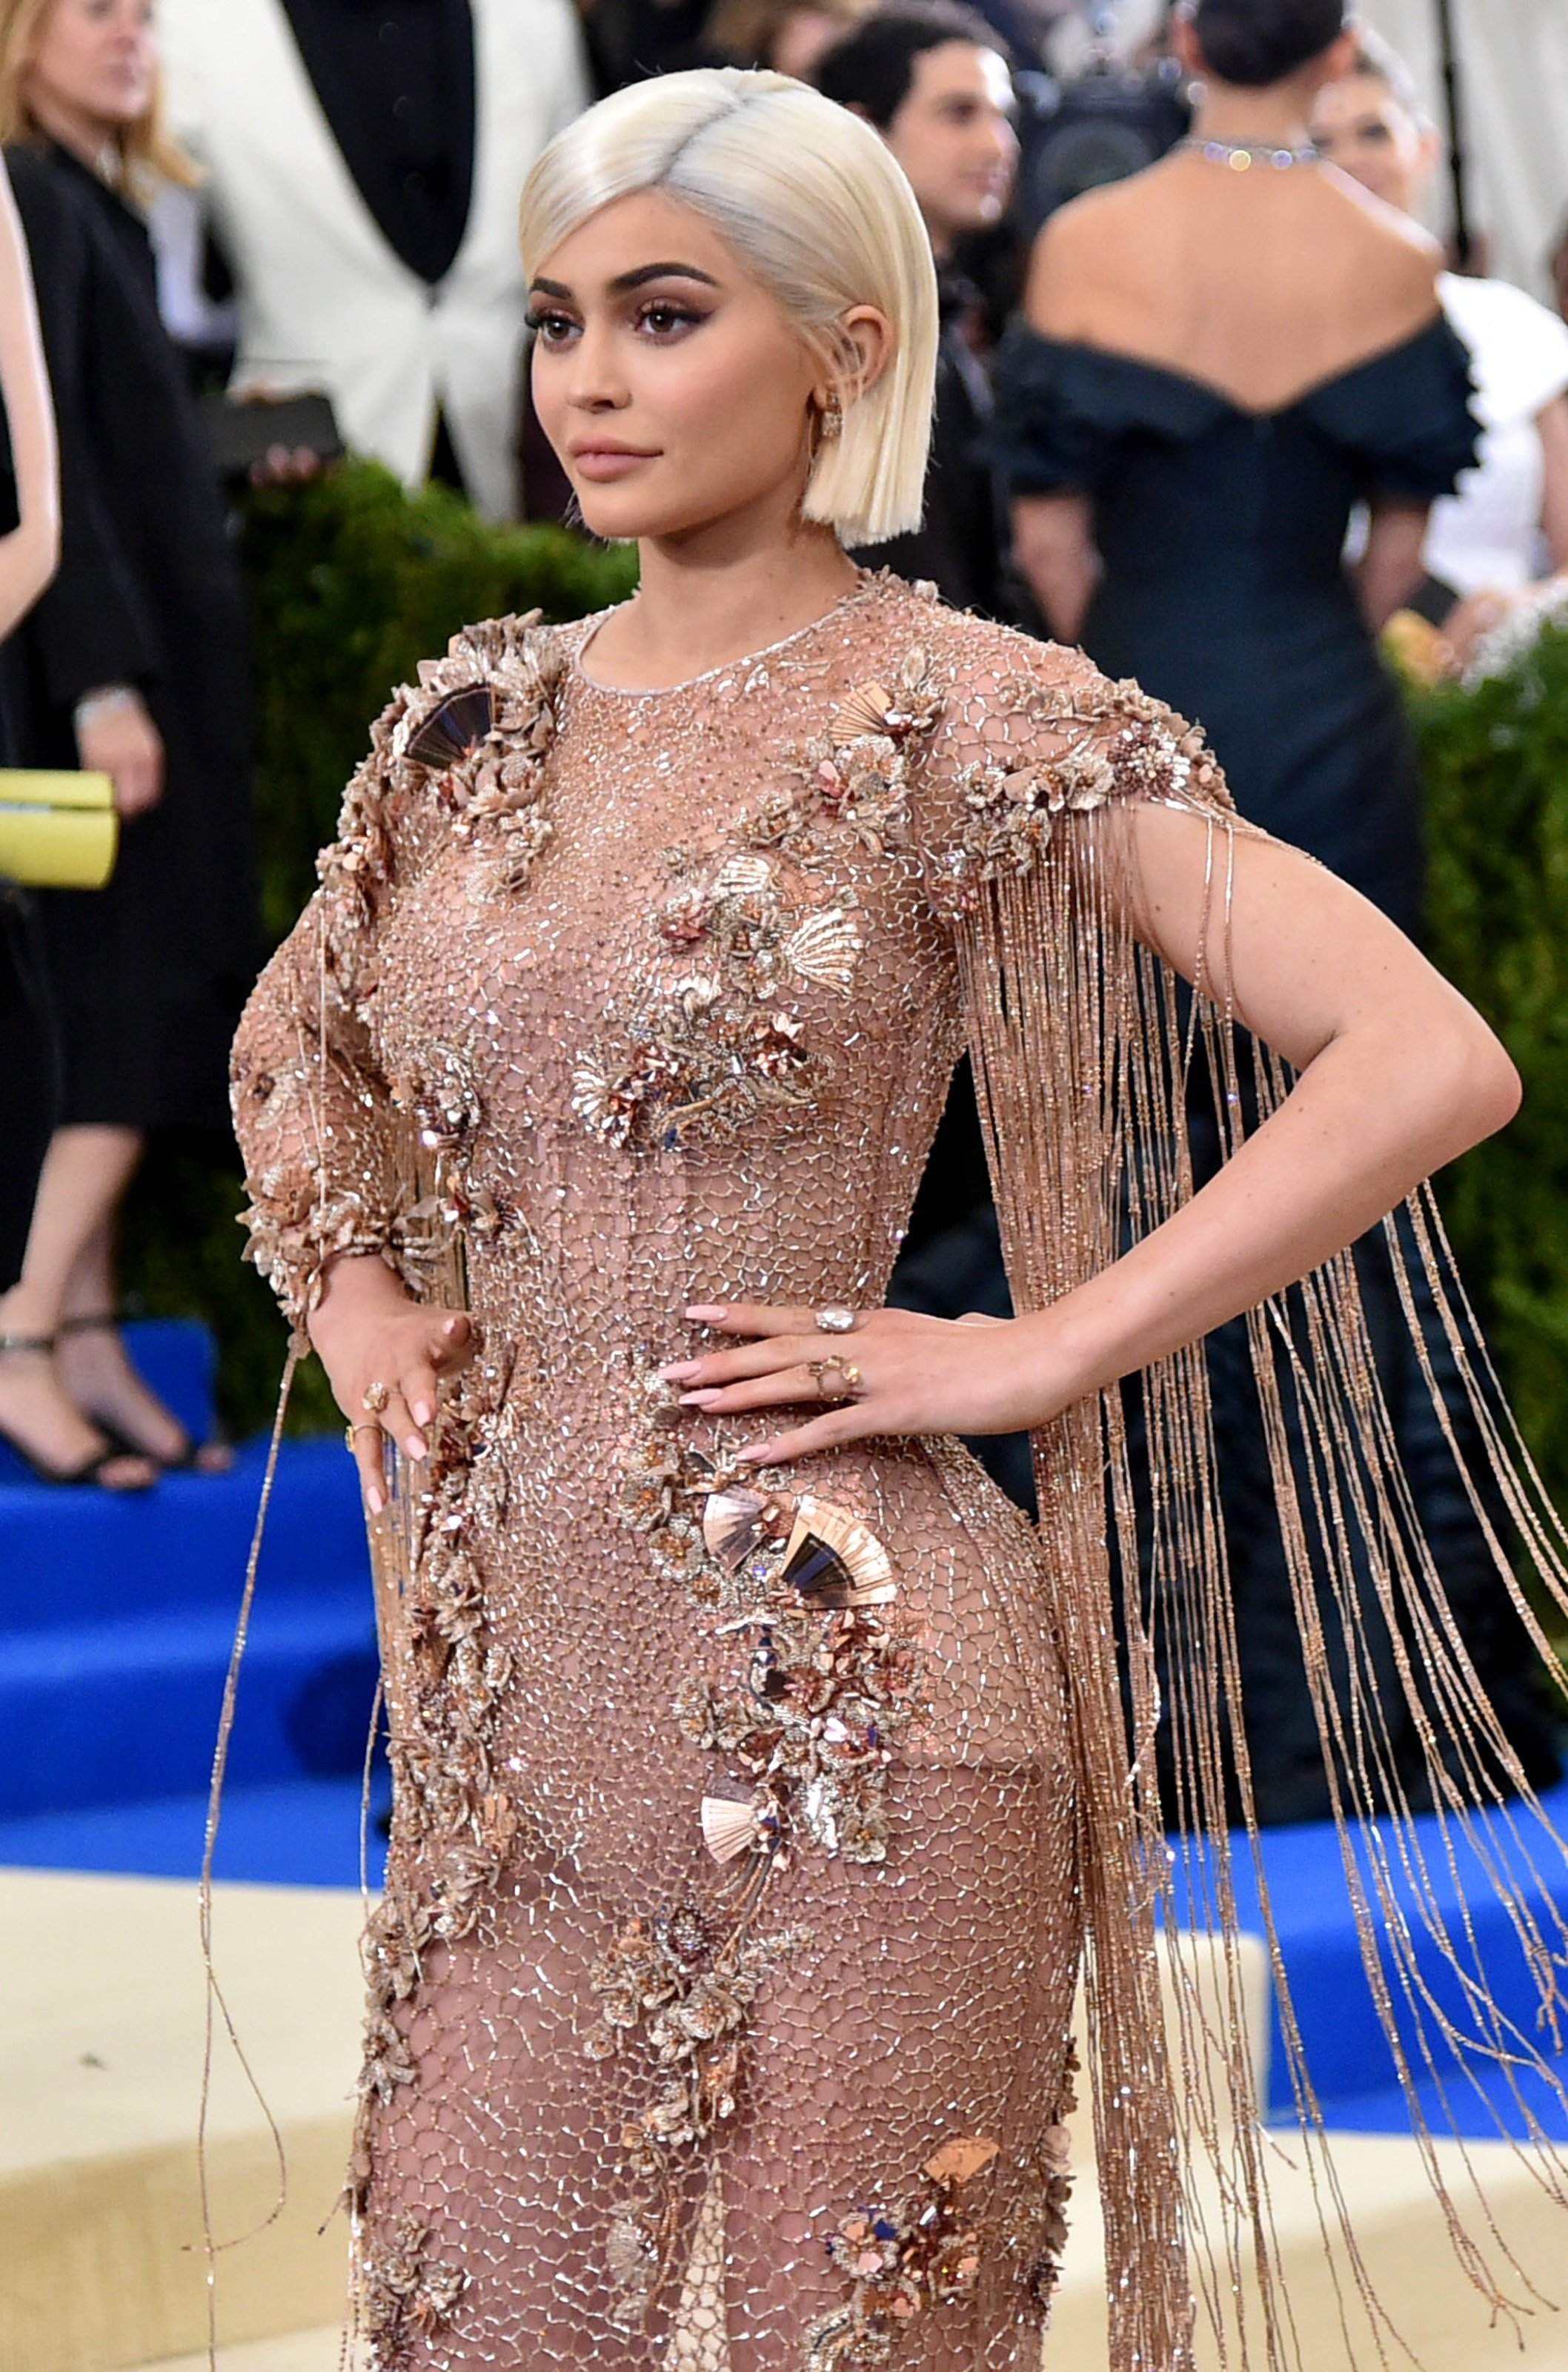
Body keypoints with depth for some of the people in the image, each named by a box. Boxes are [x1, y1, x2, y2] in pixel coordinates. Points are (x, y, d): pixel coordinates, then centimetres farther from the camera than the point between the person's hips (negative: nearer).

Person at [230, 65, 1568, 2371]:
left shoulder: (972, 727, -8)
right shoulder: (477, 726, 10)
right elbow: (296, 1041, 30)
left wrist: (1032, 1353, -15)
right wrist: (354, 1289, 11)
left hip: (827, 1707, -6)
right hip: (516, 1689, 6)